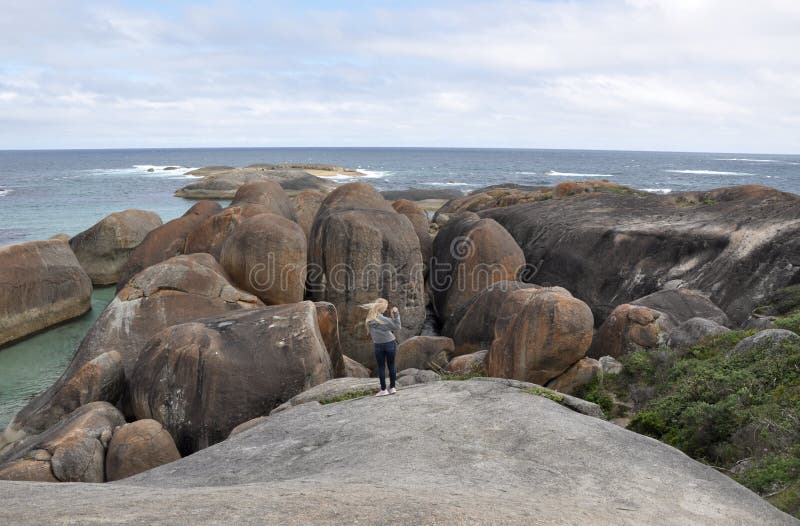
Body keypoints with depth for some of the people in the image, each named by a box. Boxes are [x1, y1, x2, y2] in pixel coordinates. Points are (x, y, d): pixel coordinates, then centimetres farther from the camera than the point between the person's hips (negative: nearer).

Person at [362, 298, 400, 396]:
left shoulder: (369, 318, -3)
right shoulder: (382, 319, -19)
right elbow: (396, 326, -13)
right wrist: (396, 314, -12)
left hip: (378, 345, 4)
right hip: (389, 343, -3)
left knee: (381, 367, 8)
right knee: (391, 365, 9)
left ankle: (383, 390, 8)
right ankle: (392, 387, 14)